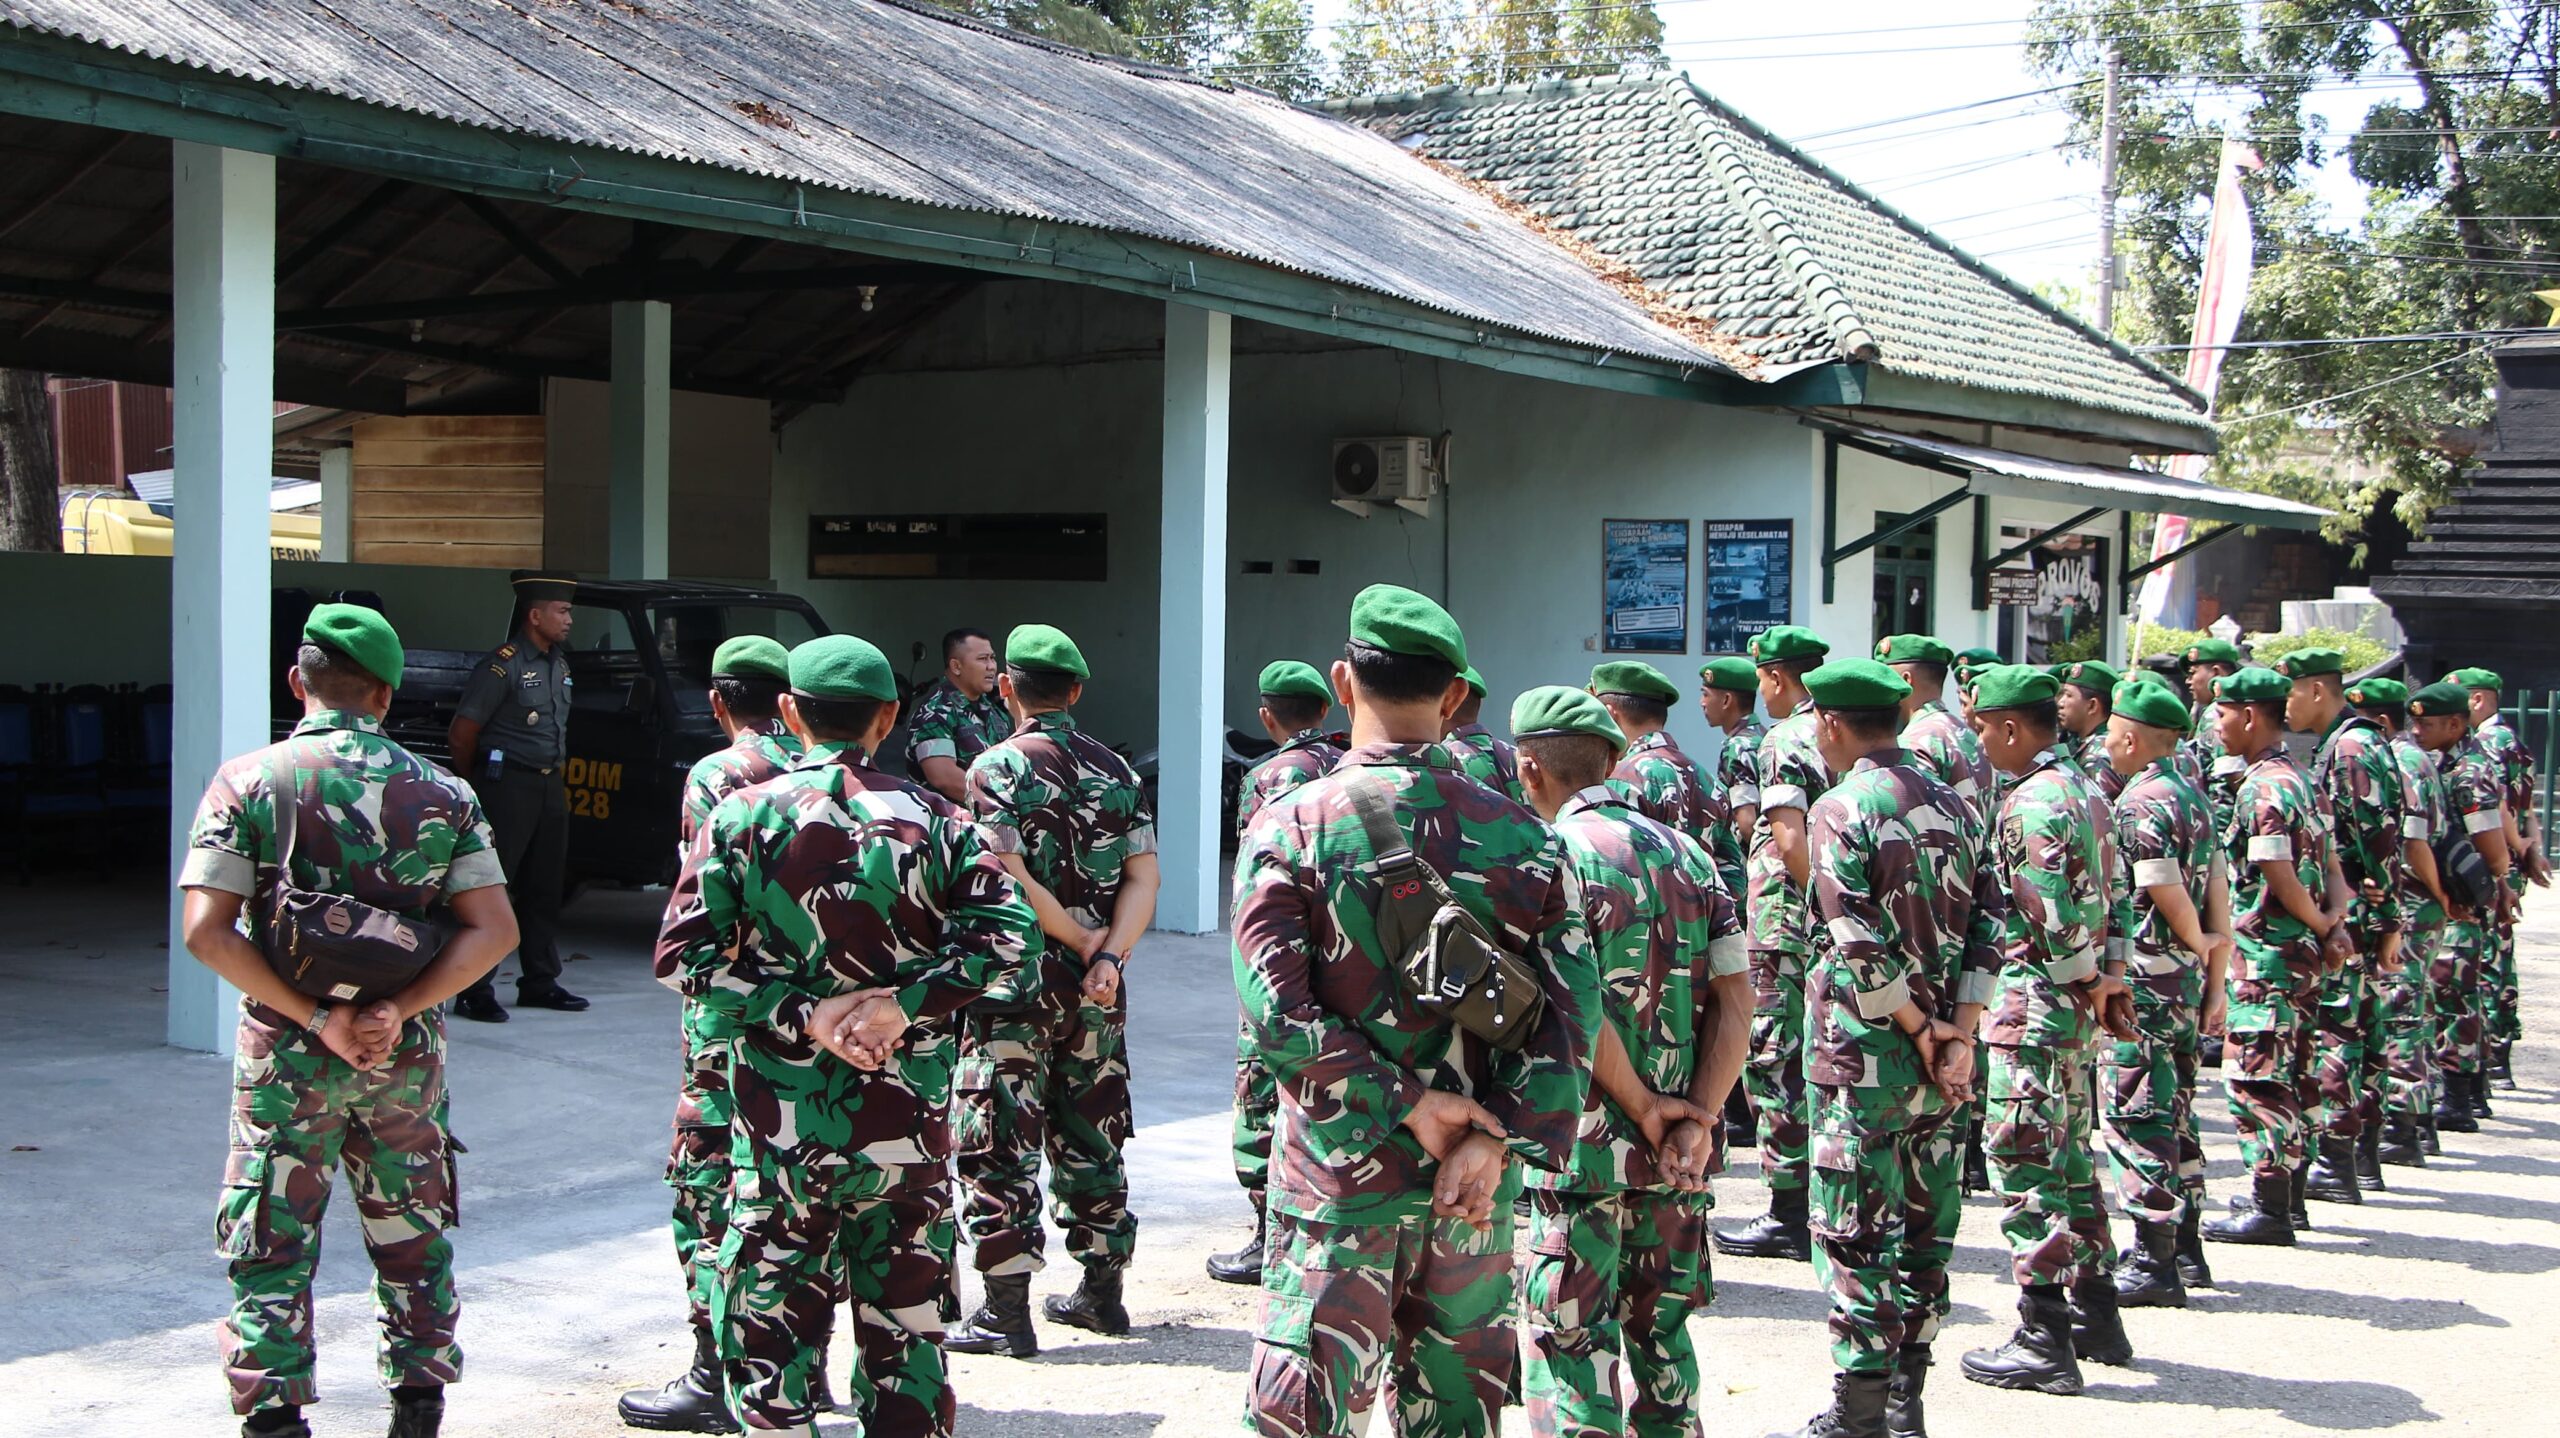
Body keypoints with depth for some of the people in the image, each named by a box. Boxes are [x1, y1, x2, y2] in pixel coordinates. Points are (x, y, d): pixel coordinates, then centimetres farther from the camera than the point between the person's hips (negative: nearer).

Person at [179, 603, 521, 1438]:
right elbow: (494, 931, -9)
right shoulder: (441, 793, -1)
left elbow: (206, 932, -15)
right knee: (413, 1240, 17)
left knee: (271, 1247, 8)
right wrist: (398, 1013, -14)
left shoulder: (249, 783, -6)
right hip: (407, 1056, 2)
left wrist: (314, 1019, -16)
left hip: (289, 1054, -2)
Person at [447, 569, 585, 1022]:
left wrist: (559, 777, 15)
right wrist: (477, 787, 1)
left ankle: (539, 982, 21)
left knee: (544, 888, 12)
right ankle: (475, 992, -5)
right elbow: (461, 736, -10)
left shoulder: (559, 662, 13)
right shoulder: (502, 665, -12)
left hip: (550, 786, 8)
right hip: (509, 785, -8)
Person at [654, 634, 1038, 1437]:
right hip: (907, 1122, 2)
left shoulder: (743, 816, -3)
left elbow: (684, 956, -10)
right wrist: (909, 1003, -12)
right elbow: (1006, 932, -10)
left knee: (770, 1324, 7)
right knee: (907, 1320, 12)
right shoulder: (932, 819, 1)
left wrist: (801, 1013, -10)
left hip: (782, 1124, -1)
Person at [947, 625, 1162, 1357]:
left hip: (1018, 980, -6)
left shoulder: (997, 769, -9)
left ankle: (1006, 1310, 0)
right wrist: (1108, 956, -11)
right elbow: (1143, 875, -1)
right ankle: (1102, 1290, 23)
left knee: (1001, 1141, 0)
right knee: (1091, 1134, 16)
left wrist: (1082, 939, -10)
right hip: (1096, 990, 6)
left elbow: (1009, 878, -20)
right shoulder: (1115, 769, 8)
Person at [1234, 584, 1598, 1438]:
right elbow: (1572, 1004, -6)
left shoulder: (1291, 827, -9)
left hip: (1340, 1176, -3)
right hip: (1475, 1186, 3)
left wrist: (1406, 1101, -12)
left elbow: (1275, 1013, -17)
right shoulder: (1520, 835, 0)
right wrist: (1500, 1140, -10)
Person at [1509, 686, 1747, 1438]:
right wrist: (1697, 1120, -5)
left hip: (1583, 1142, -6)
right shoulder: (1685, 853, 9)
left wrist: (1643, 1107, -10)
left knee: (1570, 1343, 2)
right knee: (1660, 1334, 17)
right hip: (1676, 1150, 6)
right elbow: (1736, 1000, 2)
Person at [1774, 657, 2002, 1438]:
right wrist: (1958, 1033, -3)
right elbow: (1989, 922, 3)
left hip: (1864, 1052, -7)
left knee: (1853, 1229, 0)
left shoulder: (1841, 809, -12)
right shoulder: (1953, 804, 8)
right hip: (1941, 1050, 7)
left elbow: (1859, 946, -19)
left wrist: (1920, 1030, -10)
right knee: (1925, 1222, 13)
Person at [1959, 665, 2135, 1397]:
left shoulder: (2032, 801, -17)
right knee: (2069, 1152, 18)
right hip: (2073, 1003, 10)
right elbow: (2103, 892, 16)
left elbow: (2054, 912, -23)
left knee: (2024, 1158, -6)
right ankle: (2097, 1315, 27)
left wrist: (2086, 978, -10)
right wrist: (2106, 978, 12)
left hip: (2035, 1001, -10)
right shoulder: (2079, 787, 14)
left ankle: (2044, 1341, -3)